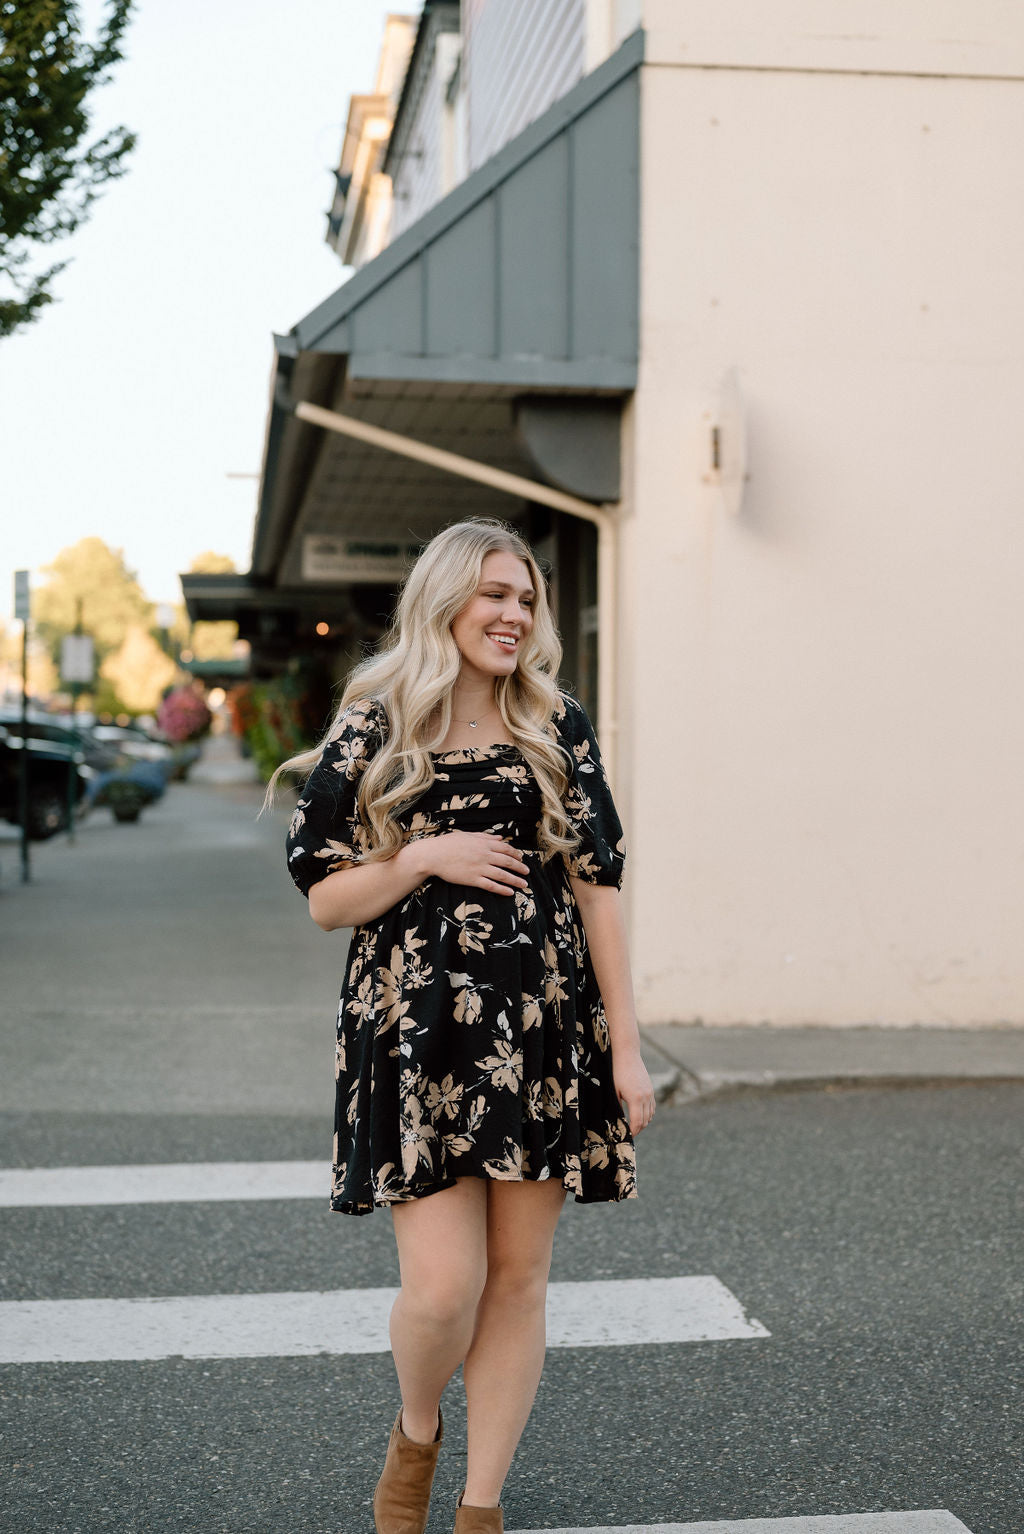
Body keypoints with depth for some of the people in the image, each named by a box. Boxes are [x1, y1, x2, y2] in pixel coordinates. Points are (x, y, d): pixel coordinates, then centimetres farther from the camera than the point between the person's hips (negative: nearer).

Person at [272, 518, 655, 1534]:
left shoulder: (557, 730, 7)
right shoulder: (371, 735, 2)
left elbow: (597, 887, 6)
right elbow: (323, 899, 3)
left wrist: (625, 1048, 3)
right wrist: (428, 857, -13)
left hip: (543, 1029, 2)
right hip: (418, 1031, -2)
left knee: (518, 1276, 5)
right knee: (444, 1285, -8)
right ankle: (416, 1431, 26)